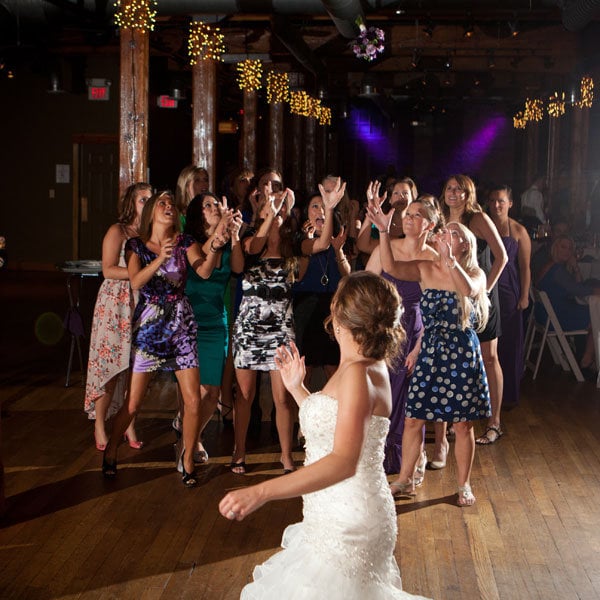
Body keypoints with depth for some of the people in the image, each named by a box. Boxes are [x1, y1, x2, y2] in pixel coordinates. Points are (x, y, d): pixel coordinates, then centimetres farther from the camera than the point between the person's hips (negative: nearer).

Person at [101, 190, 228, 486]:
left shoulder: (184, 242, 3)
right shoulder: (136, 245, 0)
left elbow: (204, 271, -15)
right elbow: (136, 281, -16)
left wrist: (214, 248, -34)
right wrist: (160, 259, -32)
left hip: (181, 324, 2)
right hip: (148, 325, -1)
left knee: (193, 401, -4)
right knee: (132, 403, 1)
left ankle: (187, 461, 15)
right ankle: (110, 454, 25)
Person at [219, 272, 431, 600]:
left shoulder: (358, 374, -22)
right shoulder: (369, 366, 8)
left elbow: (344, 462, -34)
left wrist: (261, 492, -42)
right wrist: (296, 388, 15)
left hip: (347, 531, -10)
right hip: (337, 520, 10)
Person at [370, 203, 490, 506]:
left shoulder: (475, 274, -5)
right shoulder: (426, 269, 1)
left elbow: (468, 289, -30)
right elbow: (390, 266, -14)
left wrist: (450, 260, -42)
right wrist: (383, 231, -26)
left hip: (462, 356, -2)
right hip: (430, 353, 3)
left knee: (462, 424, 5)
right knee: (413, 419, 5)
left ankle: (463, 484, 22)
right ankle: (405, 480, 20)